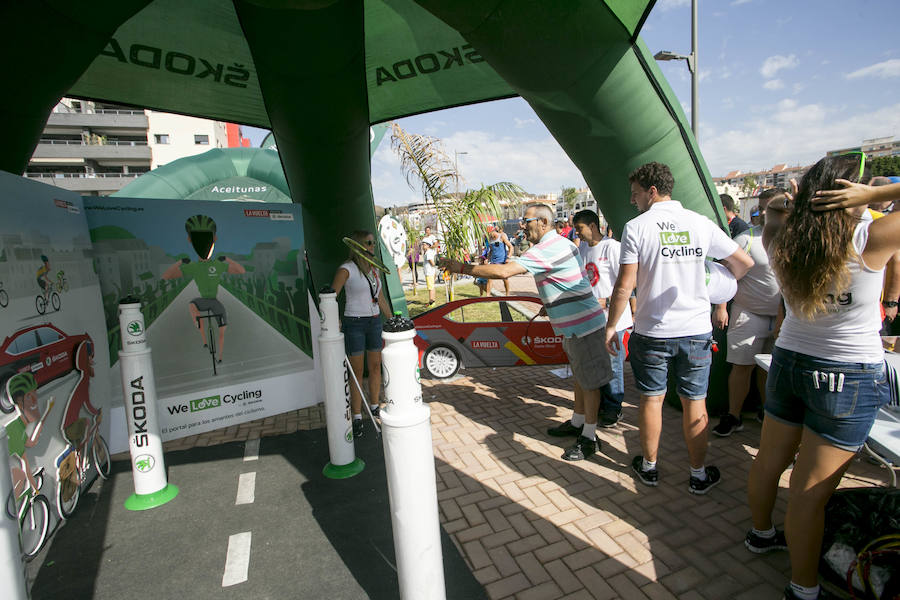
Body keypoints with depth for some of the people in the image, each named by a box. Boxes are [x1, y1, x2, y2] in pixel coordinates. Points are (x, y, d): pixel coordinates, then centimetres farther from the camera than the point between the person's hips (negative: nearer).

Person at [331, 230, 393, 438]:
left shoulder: (374, 269, 9)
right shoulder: (346, 269, -10)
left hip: (374, 322, 6)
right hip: (354, 324, -6)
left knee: (375, 366, 14)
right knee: (357, 372, 1)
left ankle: (375, 406, 31)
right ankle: (357, 417, 11)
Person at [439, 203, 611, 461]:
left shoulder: (545, 250, -23)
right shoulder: (560, 242, 11)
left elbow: (503, 271, -32)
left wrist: (462, 268, -25)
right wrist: (549, 305, 25)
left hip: (583, 324, -11)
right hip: (574, 324, 11)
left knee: (589, 380, 3)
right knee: (579, 375, 21)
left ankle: (589, 438, 15)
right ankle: (577, 423, 37)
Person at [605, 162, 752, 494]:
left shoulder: (636, 227, -10)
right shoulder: (701, 223, 0)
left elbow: (625, 285, -14)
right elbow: (744, 262, 9)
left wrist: (611, 326, -4)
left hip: (652, 332, -2)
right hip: (696, 330, 3)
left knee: (651, 399, 13)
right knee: (695, 403, 13)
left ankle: (649, 466, 29)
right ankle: (699, 474, 27)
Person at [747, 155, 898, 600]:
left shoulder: (780, 242, -7)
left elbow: (771, 210, 16)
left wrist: (796, 201, 1)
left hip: (788, 363, 5)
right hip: (849, 378, -5)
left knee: (769, 460, 20)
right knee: (810, 490, 3)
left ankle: (761, 533, 43)